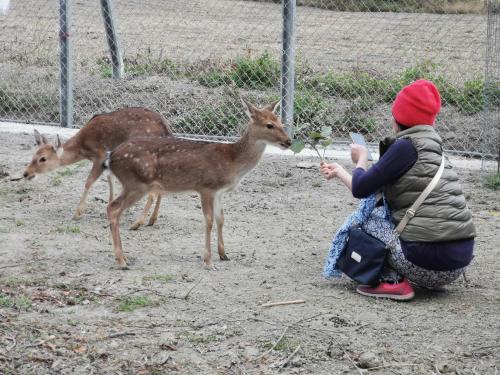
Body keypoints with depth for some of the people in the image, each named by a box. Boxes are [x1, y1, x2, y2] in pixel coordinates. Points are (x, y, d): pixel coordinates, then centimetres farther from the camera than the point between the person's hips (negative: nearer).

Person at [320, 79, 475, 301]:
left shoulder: (406, 146, -9)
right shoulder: (431, 147, 17)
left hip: (430, 257, -8)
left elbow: (361, 189, -8)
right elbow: (376, 191, 23)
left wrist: (361, 160, 13)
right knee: (383, 213, 27)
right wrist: (340, 172, 36)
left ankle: (393, 282, -4)